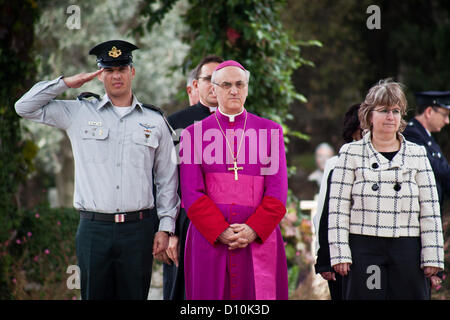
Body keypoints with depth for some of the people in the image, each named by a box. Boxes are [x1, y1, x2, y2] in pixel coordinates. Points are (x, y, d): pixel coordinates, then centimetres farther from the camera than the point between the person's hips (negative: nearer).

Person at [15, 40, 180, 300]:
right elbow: (25, 107, 10)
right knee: (95, 295, 1)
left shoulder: (154, 121, 10)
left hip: (138, 229, 0)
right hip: (94, 228, 0)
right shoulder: (79, 113, 9)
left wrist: (165, 227, 5)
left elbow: (167, 180, 12)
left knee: (134, 296, 1)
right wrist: (65, 83, 5)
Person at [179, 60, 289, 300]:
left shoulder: (270, 131, 10)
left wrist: (253, 230, -9)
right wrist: (220, 232, -10)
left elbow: (278, 190, 5)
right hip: (209, 240, 0)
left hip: (259, 238, 1)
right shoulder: (194, 133, 8)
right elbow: (191, 193, 2)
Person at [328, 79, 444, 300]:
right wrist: (340, 253, -6)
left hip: (407, 249, 1)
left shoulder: (417, 154, 10)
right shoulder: (351, 153, 6)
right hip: (363, 247, -1)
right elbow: (338, 208, 1)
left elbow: (430, 210, 8)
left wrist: (432, 256, 1)